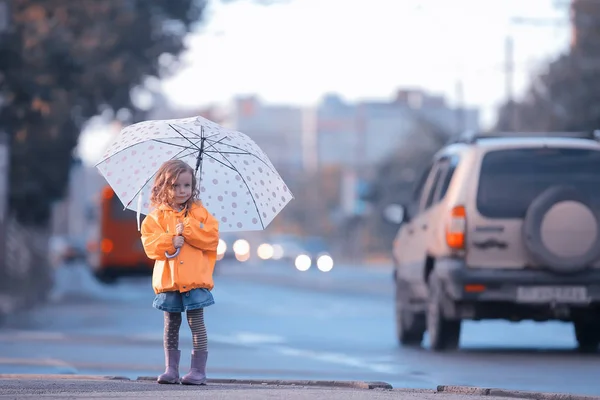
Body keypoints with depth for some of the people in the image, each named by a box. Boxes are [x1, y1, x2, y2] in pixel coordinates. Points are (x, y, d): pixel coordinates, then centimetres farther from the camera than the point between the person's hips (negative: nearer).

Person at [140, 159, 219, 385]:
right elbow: (150, 245, -4)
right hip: (168, 281, 1)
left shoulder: (200, 213, 7)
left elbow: (212, 238, -4)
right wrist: (170, 241, -19)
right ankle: (171, 369, 12)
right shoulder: (156, 217, 6)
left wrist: (188, 230, -11)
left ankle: (198, 370, -2)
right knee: (171, 325, 7)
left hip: (195, 280, -1)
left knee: (196, 323, -3)